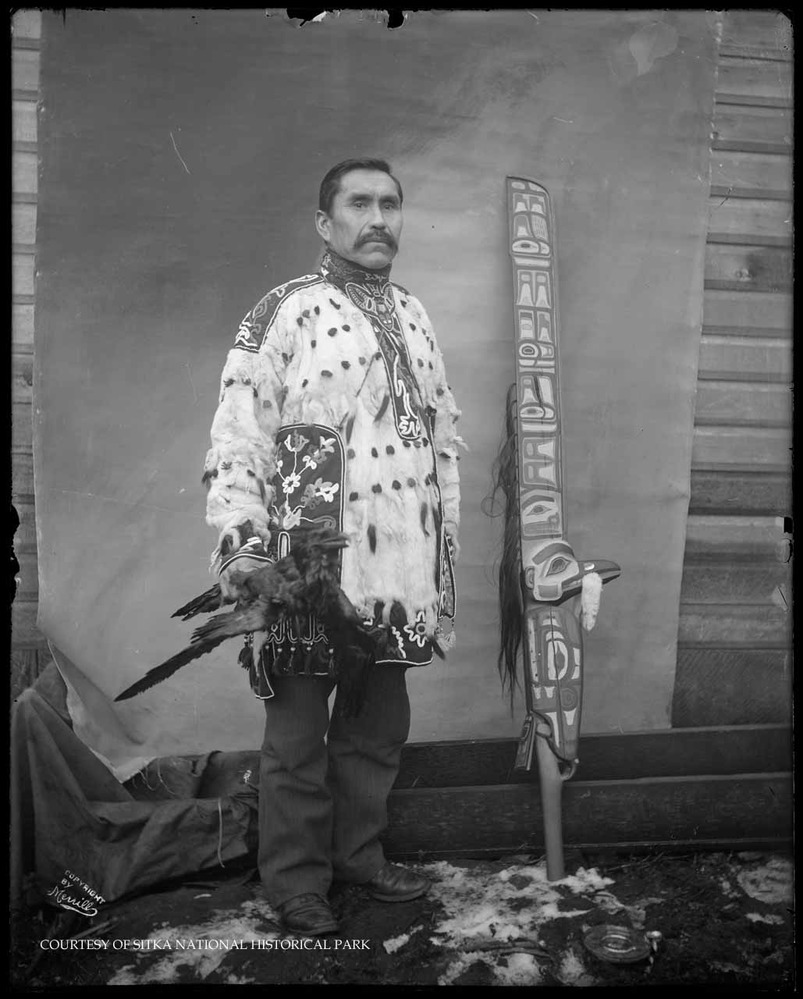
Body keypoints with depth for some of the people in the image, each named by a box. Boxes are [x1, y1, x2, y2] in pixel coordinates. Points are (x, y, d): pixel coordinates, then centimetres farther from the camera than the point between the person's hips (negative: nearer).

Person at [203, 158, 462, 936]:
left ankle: (357, 851, 37)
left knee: (379, 725, 17)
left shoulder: (413, 314, 14)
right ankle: (294, 882, 25)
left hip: (398, 568, 6)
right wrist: (240, 539, -20)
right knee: (299, 735, 8)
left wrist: (446, 538, 16)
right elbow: (237, 433, -11)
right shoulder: (285, 311, -7)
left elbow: (442, 429, 19)